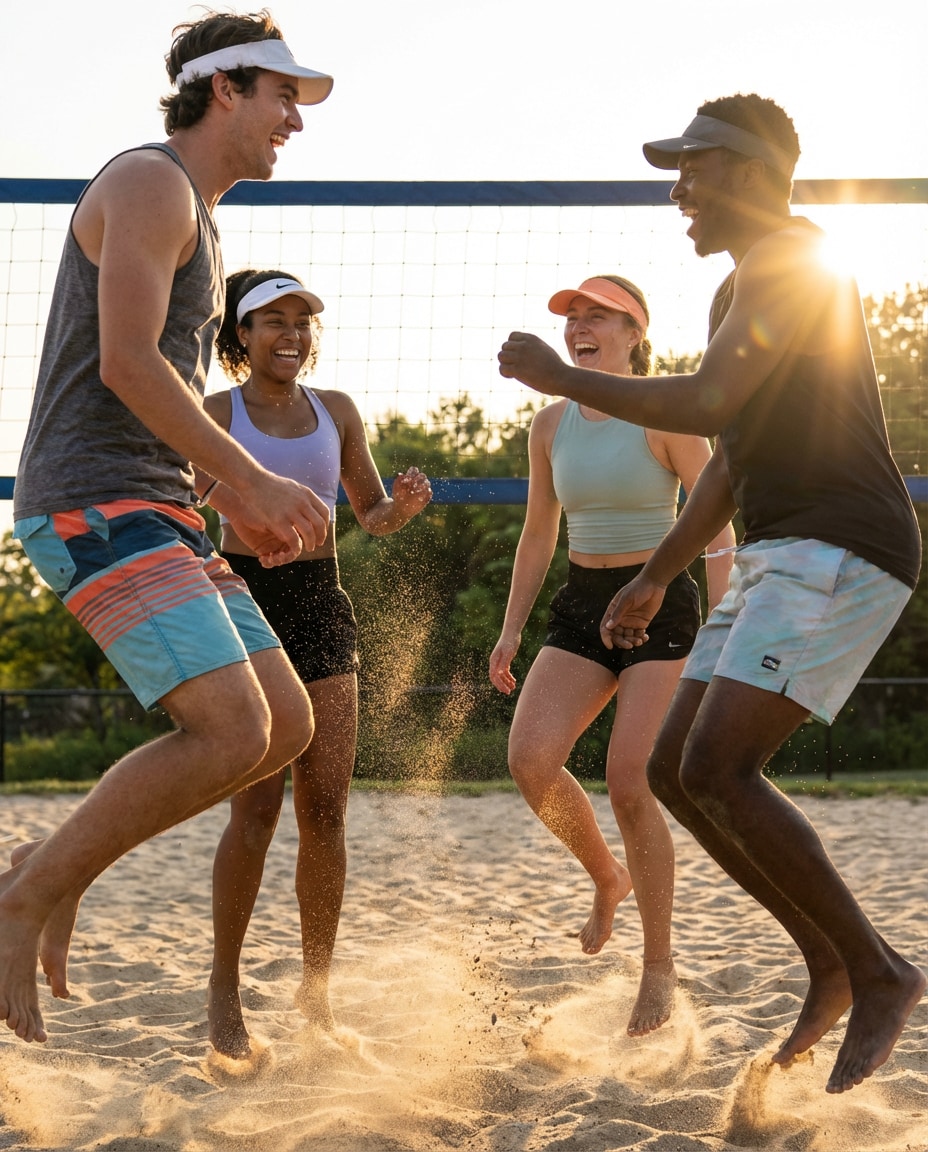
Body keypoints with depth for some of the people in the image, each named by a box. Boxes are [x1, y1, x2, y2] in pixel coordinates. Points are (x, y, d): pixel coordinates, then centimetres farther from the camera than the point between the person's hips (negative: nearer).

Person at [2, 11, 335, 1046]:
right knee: (232, 728, -21)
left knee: (288, 724, 3)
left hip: (156, 514, 10)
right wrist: (250, 481, -17)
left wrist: (236, 505, 17)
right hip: (93, 504, -10)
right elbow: (125, 362, -18)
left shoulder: (199, 223, 25)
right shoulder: (151, 183, -6)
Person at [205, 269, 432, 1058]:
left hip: (321, 606, 4)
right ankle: (225, 987, 3)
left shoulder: (336, 412, 11)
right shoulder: (213, 415, -1)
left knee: (326, 808, -1)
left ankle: (317, 991, 9)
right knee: (258, 806, -11)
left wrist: (406, 504, -5)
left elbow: (371, 515, 18)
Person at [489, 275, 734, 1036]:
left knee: (630, 783, -13)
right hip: (582, 607, 5)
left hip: (661, 606, -5)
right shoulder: (551, 425, 7)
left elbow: (717, 527, -8)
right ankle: (607, 877, 14)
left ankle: (659, 965, 3)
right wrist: (512, 630, 10)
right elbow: (538, 536, 16)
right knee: (531, 758, -16)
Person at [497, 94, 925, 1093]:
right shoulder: (745, 290, 23)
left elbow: (707, 405, -23)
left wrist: (559, 377, -13)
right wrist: (654, 578, 28)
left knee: (717, 770, -20)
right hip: (781, 560, 11)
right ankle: (830, 969, 11)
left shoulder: (788, 262, -10)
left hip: (839, 555, -10)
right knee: (675, 771, 6)